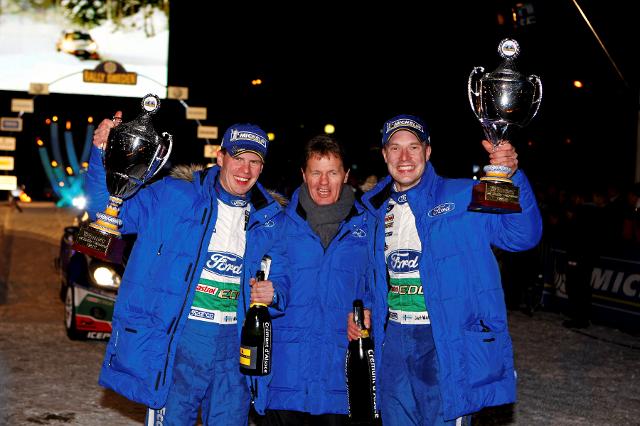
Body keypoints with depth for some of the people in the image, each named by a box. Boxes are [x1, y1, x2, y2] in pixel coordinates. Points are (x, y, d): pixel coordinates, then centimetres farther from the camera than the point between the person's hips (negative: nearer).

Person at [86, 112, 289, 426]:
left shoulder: (270, 218, 8)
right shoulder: (175, 196, -3)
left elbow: (281, 278, 18)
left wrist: (272, 292, -5)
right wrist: (103, 154, -16)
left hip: (234, 343, 4)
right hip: (178, 338, -3)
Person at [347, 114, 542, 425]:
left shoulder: (463, 197, -5)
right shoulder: (377, 208, 11)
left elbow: (522, 235, -15)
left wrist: (511, 177, -28)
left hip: (447, 341, -5)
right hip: (394, 338, 5)